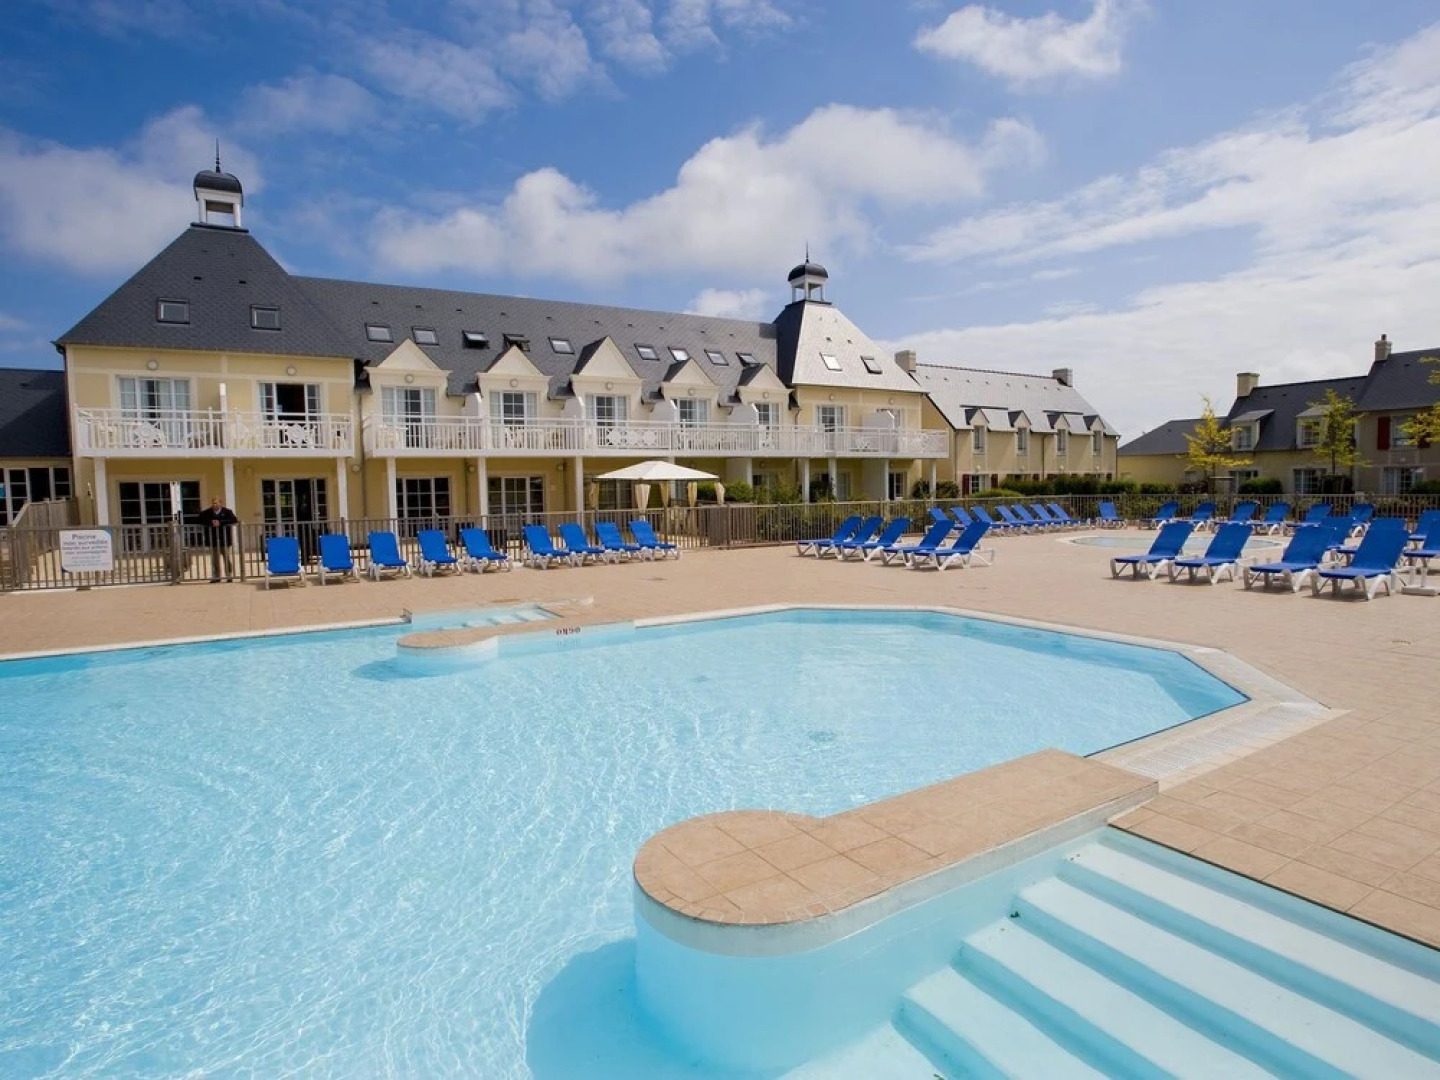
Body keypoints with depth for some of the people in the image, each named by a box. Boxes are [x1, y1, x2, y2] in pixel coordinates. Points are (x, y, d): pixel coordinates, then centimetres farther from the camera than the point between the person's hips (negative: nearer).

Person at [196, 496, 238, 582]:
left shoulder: (227, 511, 0)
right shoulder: (207, 512, 7)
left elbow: (234, 520, -13)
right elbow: (201, 520, -1)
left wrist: (220, 522, -19)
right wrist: (211, 522, -16)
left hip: (224, 539, -2)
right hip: (213, 540, 2)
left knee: (227, 559, 3)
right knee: (214, 560, 6)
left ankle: (229, 576, 10)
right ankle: (216, 576, 13)